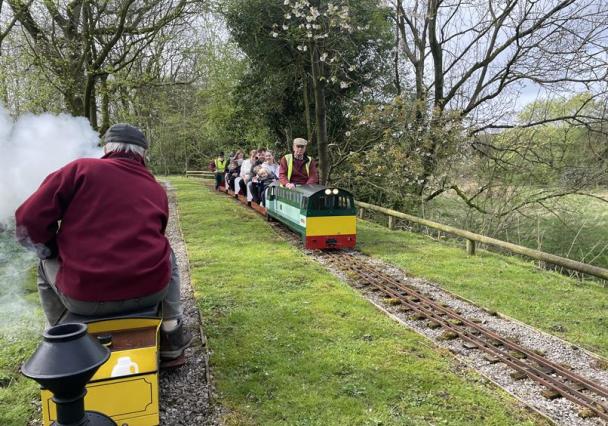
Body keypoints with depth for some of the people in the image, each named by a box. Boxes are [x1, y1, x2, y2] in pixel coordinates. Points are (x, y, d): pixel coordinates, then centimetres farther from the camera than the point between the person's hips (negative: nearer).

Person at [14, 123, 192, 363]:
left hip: (83, 298, -1)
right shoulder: (157, 189, 9)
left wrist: (52, 250, 15)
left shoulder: (81, 169, -1)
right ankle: (172, 335, 34)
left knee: (47, 268, 30)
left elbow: (29, 220, -4)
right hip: (150, 290, 2)